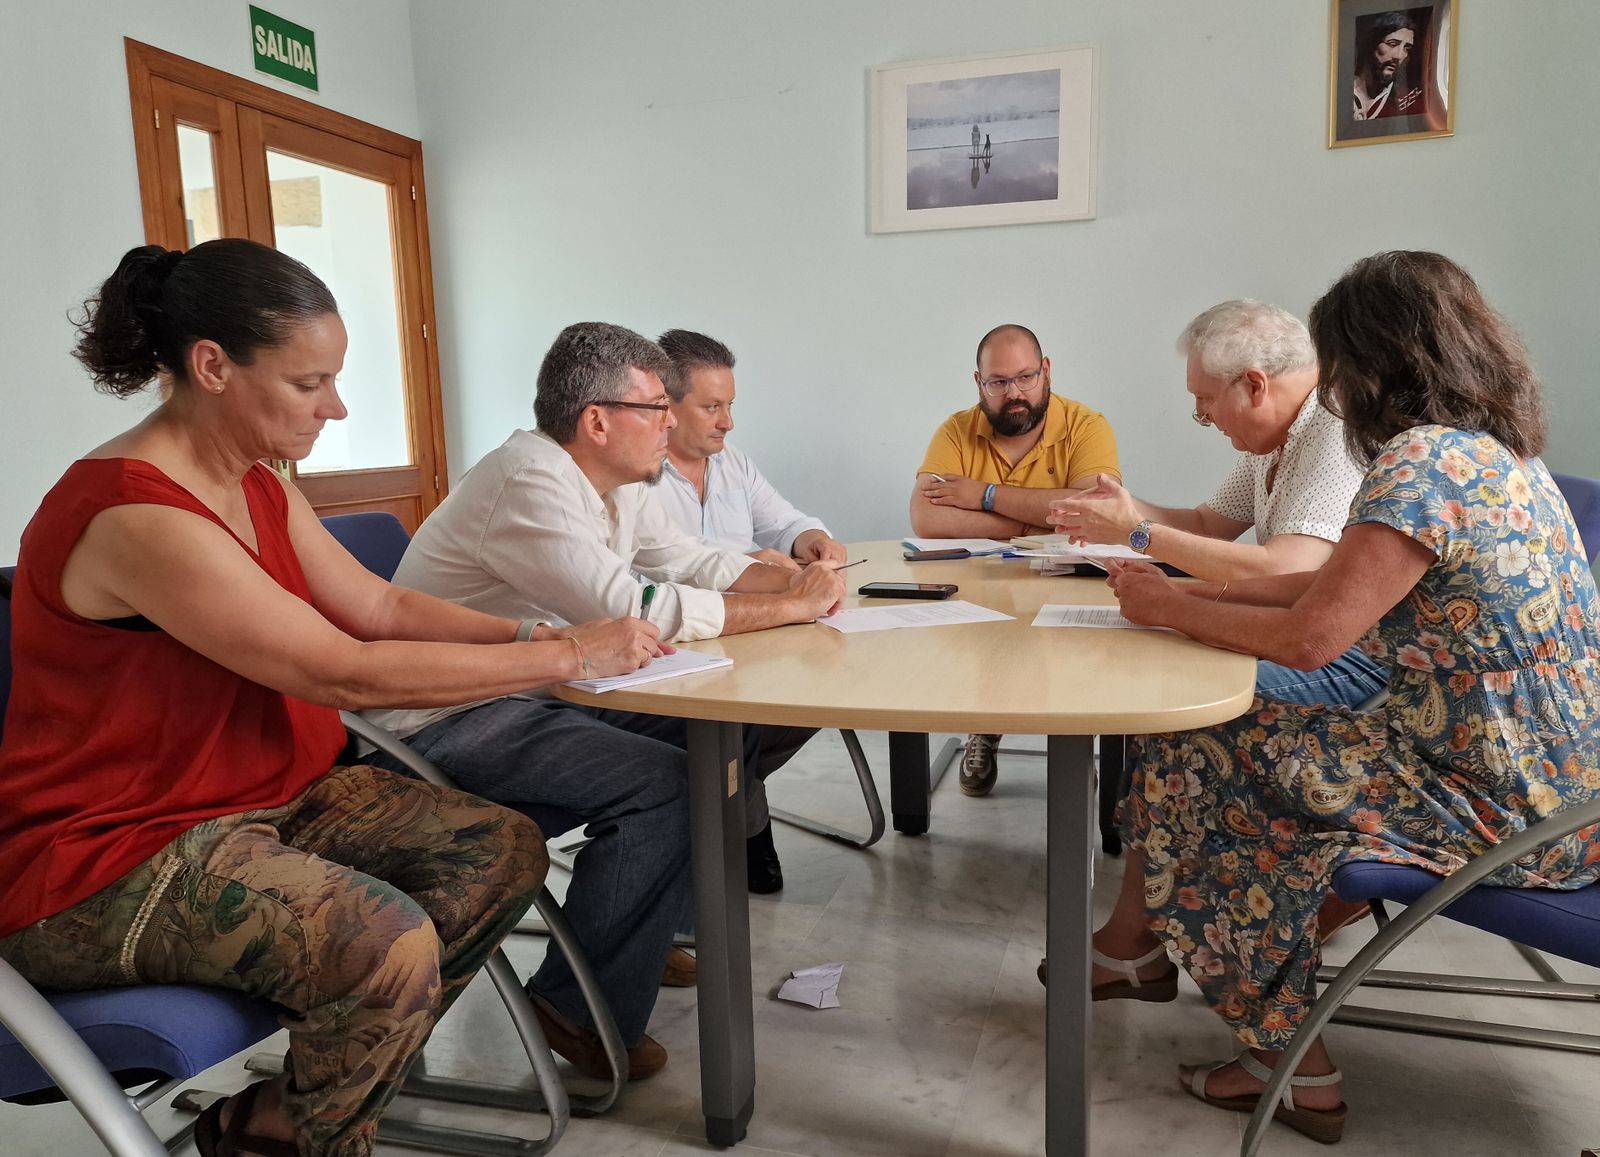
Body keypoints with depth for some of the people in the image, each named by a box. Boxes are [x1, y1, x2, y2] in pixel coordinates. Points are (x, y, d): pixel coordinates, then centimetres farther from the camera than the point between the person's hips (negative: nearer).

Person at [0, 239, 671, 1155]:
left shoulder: (257, 487, 5)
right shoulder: (135, 514, -26)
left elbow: (381, 606, 7)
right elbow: (346, 673, -27)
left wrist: (534, 631, -7)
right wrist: (563, 657, -21)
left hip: (266, 799, 10)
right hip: (114, 856, -9)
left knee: (504, 853, -2)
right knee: (389, 944, -32)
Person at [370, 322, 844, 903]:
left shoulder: (622, 483, 6)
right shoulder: (529, 483, -24)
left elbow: (691, 561, 15)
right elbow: (639, 611, -31)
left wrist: (792, 579, -4)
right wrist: (792, 606, -23)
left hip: (554, 689, 9)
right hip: (450, 718, -9)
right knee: (668, 782, -28)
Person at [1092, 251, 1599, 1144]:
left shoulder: (1423, 460, -21)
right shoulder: (1493, 451, 9)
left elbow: (1308, 638, -23)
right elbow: (1334, 586, 12)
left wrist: (1166, 608, -9)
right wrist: (1185, 592, 9)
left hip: (1501, 815, -9)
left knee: (1193, 757, -1)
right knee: (1249, 737, 15)